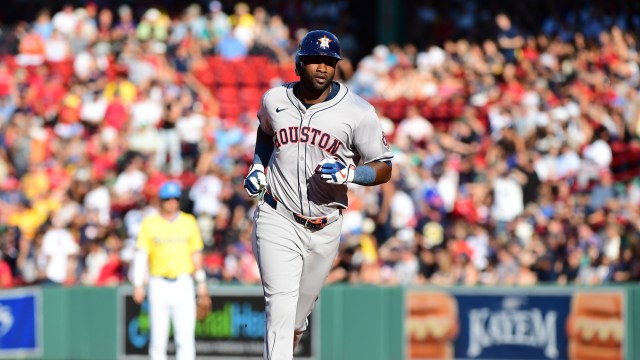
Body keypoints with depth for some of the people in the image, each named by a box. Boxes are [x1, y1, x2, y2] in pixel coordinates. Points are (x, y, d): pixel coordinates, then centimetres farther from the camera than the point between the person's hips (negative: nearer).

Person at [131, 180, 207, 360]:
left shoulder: (189, 222, 9)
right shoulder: (149, 223, 3)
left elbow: (196, 253, 13)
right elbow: (141, 255, 0)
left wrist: (201, 281, 9)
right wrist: (138, 284, -6)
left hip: (183, 284, 0)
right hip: (159, 284, 0)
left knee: (185, 335, -9)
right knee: (158, 336, 2)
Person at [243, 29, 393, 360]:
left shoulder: (357, 112, -7)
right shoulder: (274, 100, 1)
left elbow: (384, 168, -2)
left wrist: (349, 173, -21)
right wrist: (258, 166, 9)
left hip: (325, 228, 1)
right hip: (277, 220, -1)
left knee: (300, 311, 15)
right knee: (280, 310, -16)